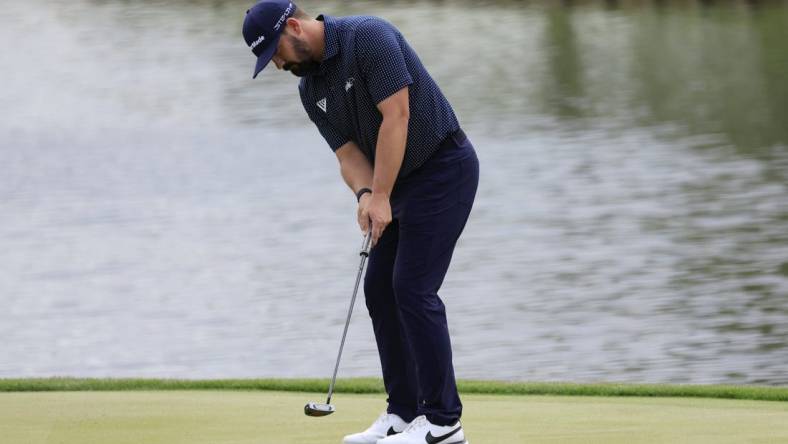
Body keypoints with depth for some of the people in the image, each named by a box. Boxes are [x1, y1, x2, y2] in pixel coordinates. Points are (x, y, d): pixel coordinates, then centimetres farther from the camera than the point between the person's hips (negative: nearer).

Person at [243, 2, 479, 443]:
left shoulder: (369, 37, -20)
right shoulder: (311, 90, 7)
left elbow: (396, 115, -25)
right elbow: (349, 154, 2)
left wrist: (381, 197, -24)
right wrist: (365, 195, -20)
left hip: (444, 167, -9)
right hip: (402, 181, 9)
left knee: (413, 287, -13)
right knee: (380, 288, 5)